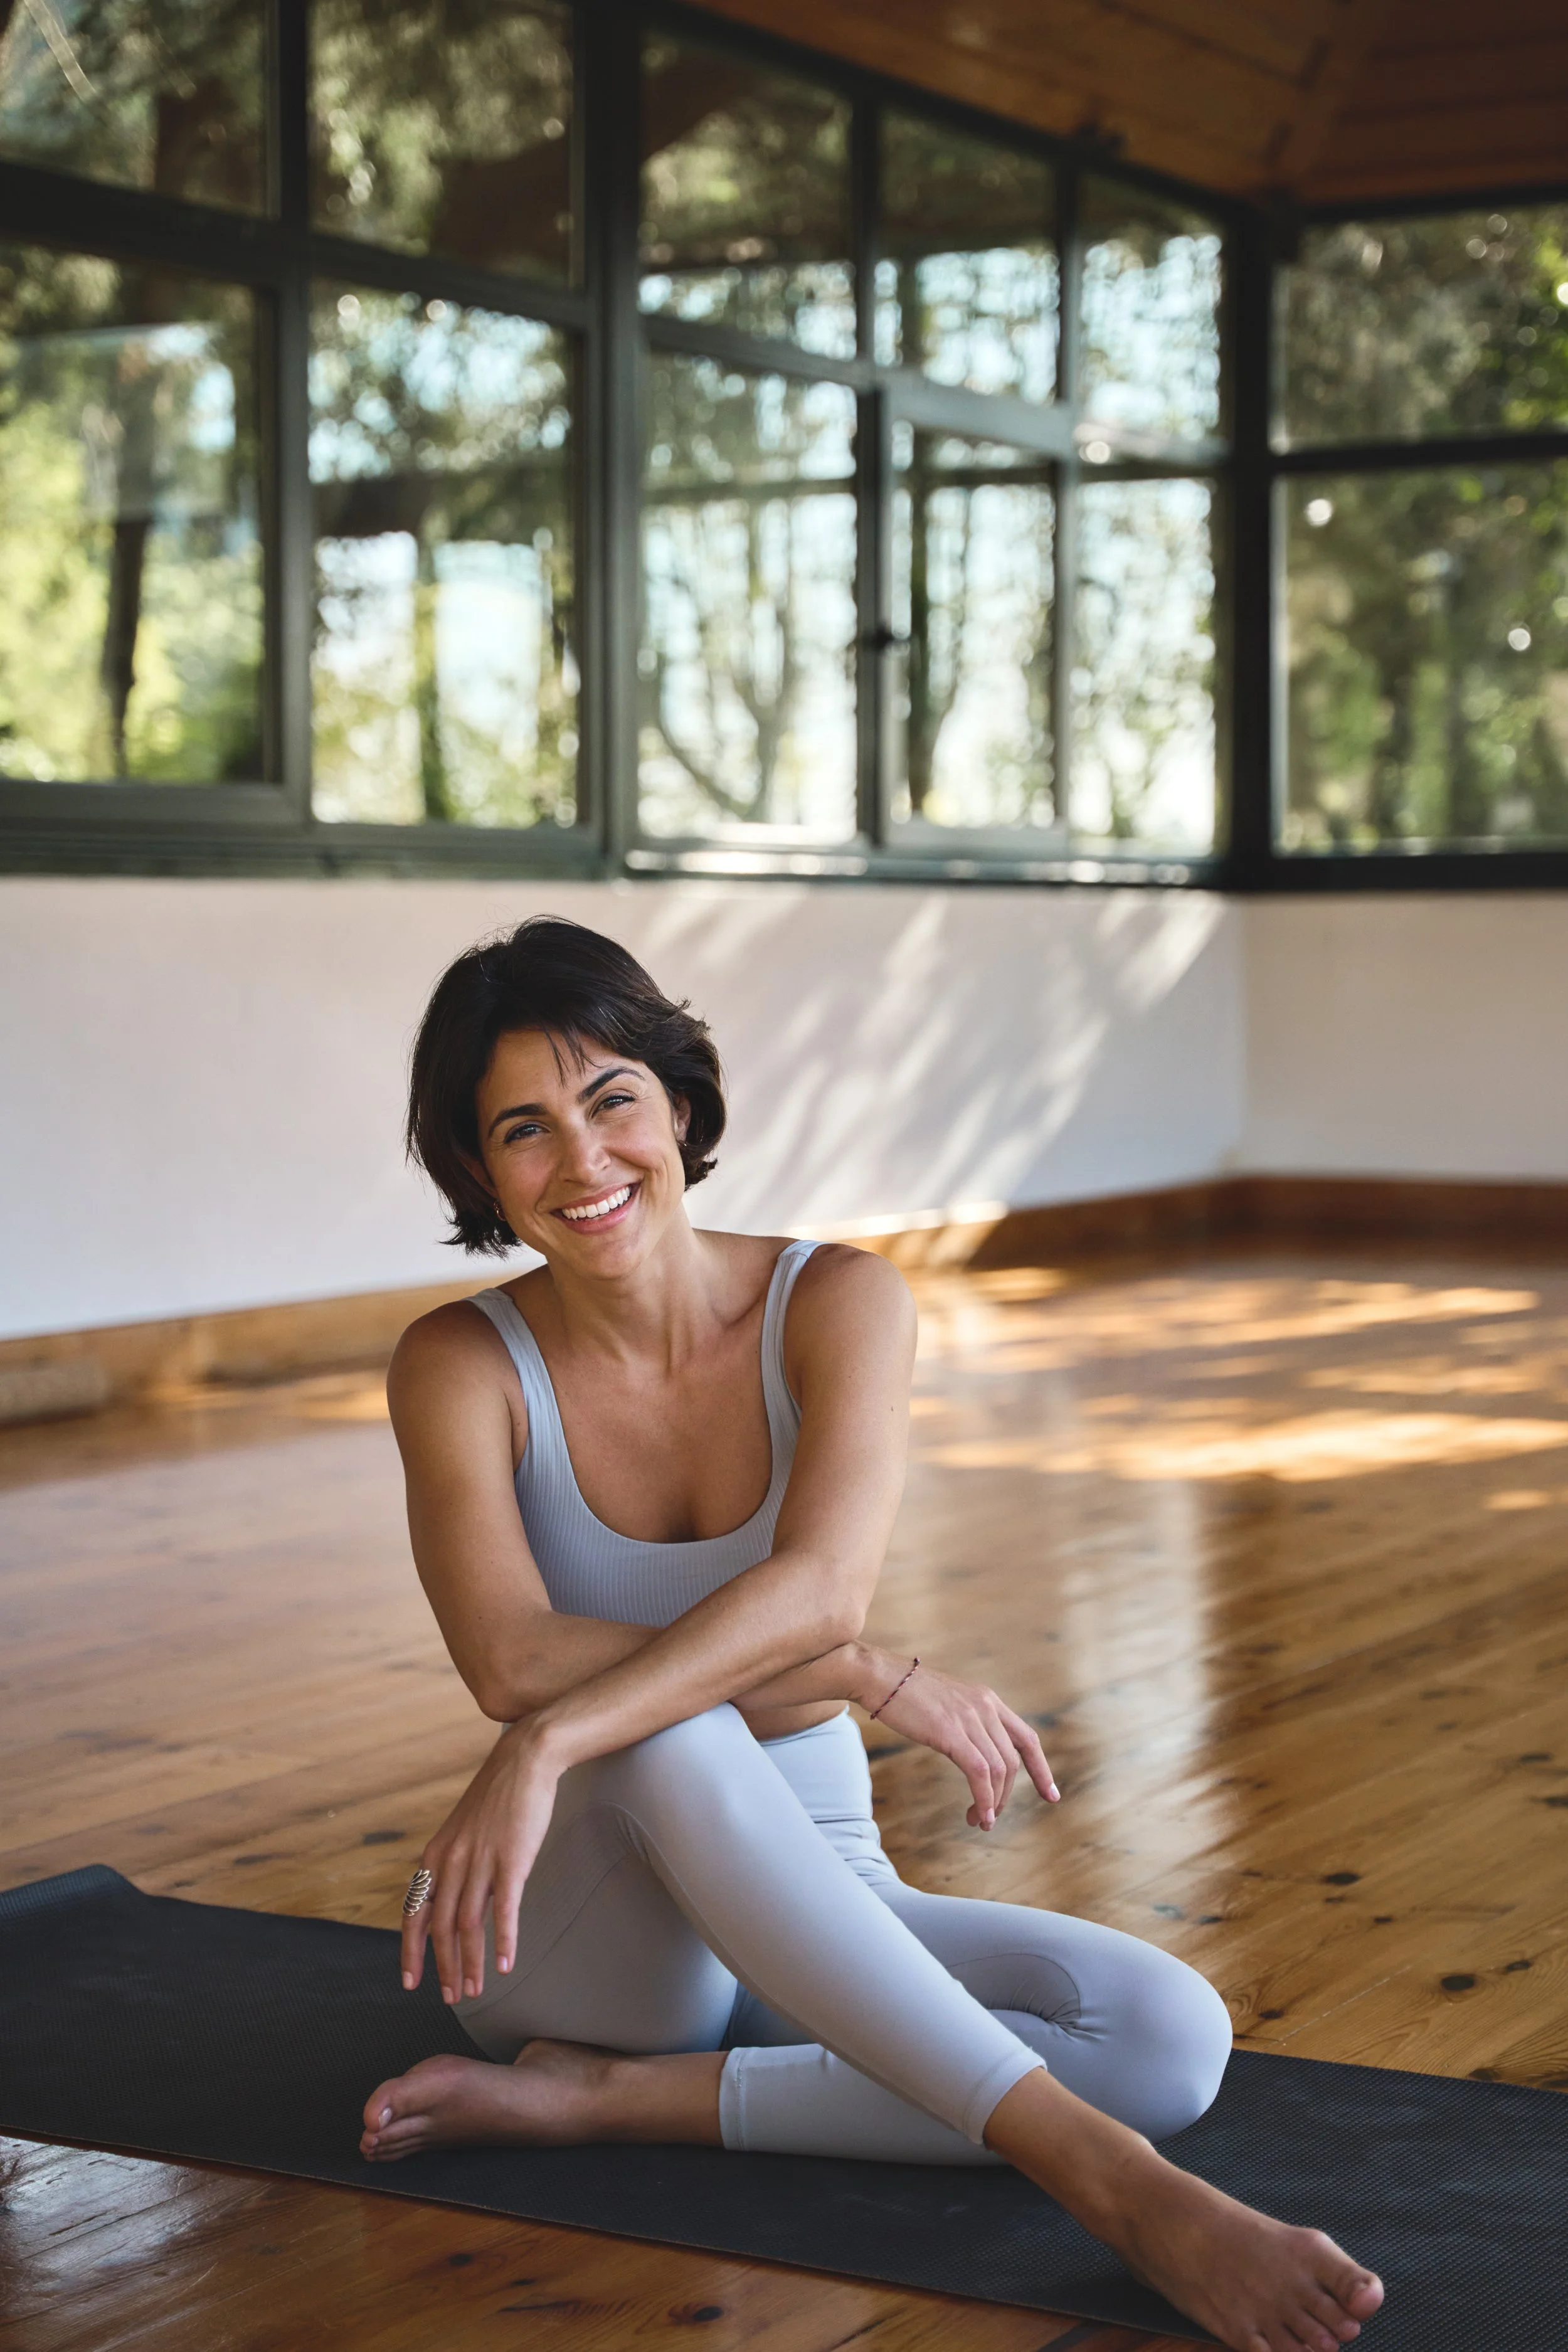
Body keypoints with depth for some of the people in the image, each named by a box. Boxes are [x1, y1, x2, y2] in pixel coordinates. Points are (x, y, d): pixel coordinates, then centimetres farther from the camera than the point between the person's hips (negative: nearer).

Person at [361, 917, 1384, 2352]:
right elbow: (514, 1661, -23)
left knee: (1175, 2040, -23)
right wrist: (869, 1678, -26)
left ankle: (607, 2099, -21)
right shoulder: (462, 1367, -8)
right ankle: (1101, 2176, -44)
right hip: (585, 1920, -2)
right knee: (665, 1734, -38)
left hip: (812, 1901, 2)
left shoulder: (838, 1304, -7)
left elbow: (819, 1588, -25)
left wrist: (549, 1746, -37)